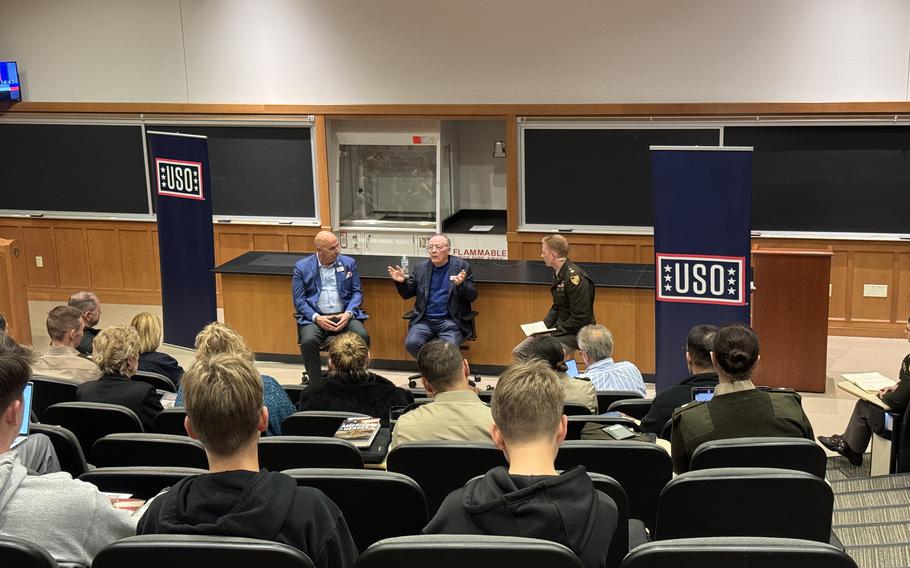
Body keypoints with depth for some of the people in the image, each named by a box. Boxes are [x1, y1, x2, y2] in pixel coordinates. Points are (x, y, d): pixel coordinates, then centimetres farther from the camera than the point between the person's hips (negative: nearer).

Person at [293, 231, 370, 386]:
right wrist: (317, 318, -15)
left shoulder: (349, 263, 11)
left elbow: (357, 293, 9)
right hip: (316, 317, -1)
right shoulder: (302, 267, 5)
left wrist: (348, 314, -10)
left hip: (344, 315, 2)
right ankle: (316, 385, -16)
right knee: (308, 341, -33)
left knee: (362, 336, -28)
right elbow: (299, 300, 2)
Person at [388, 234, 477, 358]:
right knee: (411, 343, -23)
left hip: (450, 321, -3)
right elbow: (407, 294, 15)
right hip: (424, 320, 3)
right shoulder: (420, 268, 10)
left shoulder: (462, 266, 2)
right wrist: (401, 282, -7)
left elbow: (472, 296, -1)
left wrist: (460, 284, -22)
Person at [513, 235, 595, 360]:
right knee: (518, 352, 6)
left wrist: (555, 332, -19)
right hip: (559, 328, 10)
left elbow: (580, 318, -23)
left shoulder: (575, 278, -22)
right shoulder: (558, 274, 9)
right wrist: (544, 326, 3)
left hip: (575, 333, -10)